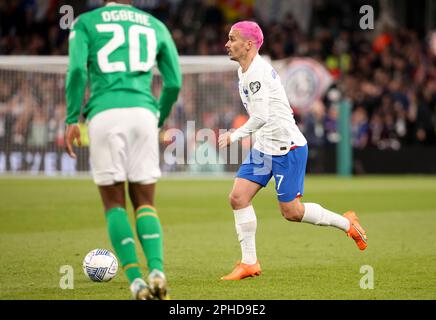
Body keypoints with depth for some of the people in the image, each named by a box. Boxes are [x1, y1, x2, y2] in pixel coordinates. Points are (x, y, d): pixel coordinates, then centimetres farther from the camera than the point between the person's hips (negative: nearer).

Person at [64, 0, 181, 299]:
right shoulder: (155, 26, 19)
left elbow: (77, 69, -4)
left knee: (114, 204, 6)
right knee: (145, 203, 8)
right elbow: (174, 83, 16)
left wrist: (72, 120, 1)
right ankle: (157, 270, -15)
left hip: (104, 114, -2)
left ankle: (136, 279, -8)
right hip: (142, 112, 2)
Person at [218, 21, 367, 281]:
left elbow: (261, 117, -27)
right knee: (238, 197, -4)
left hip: (287, 147, -9)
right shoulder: (244, 71, 11)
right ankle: (249, 263, 1)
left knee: (291, 212, -3)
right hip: (264, 147, 9)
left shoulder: (257, 72, -20)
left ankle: (346, 223, 18)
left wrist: (234, 136, -19)